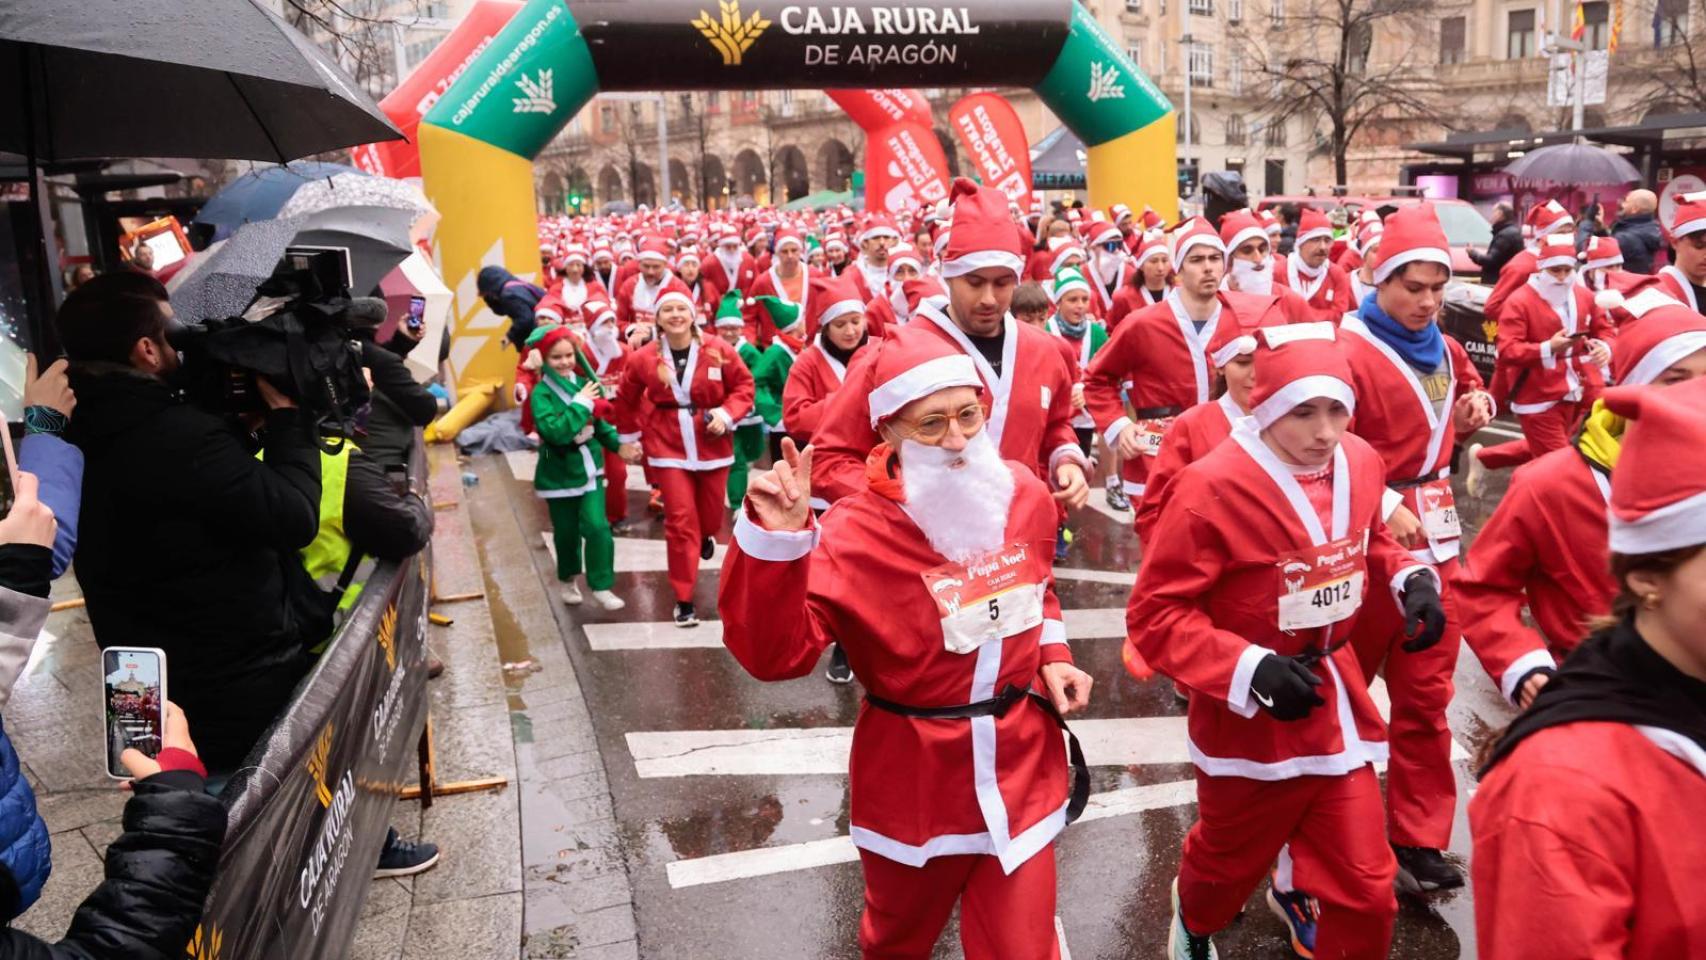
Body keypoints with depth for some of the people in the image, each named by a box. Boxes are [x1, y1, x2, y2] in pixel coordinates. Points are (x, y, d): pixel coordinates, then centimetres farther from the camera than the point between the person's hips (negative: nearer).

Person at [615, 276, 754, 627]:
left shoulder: (719, 351, -9)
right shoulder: (643, 358, -5)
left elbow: (744, 386, 0)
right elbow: (627, 400, 10)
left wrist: (727, 414, -15)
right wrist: (632, 437, 13)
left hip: (712, 445, 1)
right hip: (668, 447, -1)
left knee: (710, 513, 14)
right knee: (680, 521, -5)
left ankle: (706, 537, 56)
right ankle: (683, 600, 4)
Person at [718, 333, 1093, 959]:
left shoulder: (1024, 492, -5)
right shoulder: (854, 534, -22)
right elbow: (774, 655, -31)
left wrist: (1054, 657, 1)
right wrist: (776, 539, -42)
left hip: (1020, 766, 3)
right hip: (913, 782, -2)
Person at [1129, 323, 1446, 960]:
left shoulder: (1360, 463, -5)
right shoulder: (1213, 485, -24)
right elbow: (1154, 615, -20)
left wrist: (1410, 579, -5)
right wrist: (1249, 670, -29)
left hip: (1338, 707, 4)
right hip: (1249, 718, -4)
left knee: (1365, 887, 7)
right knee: (1231, 860, 22)